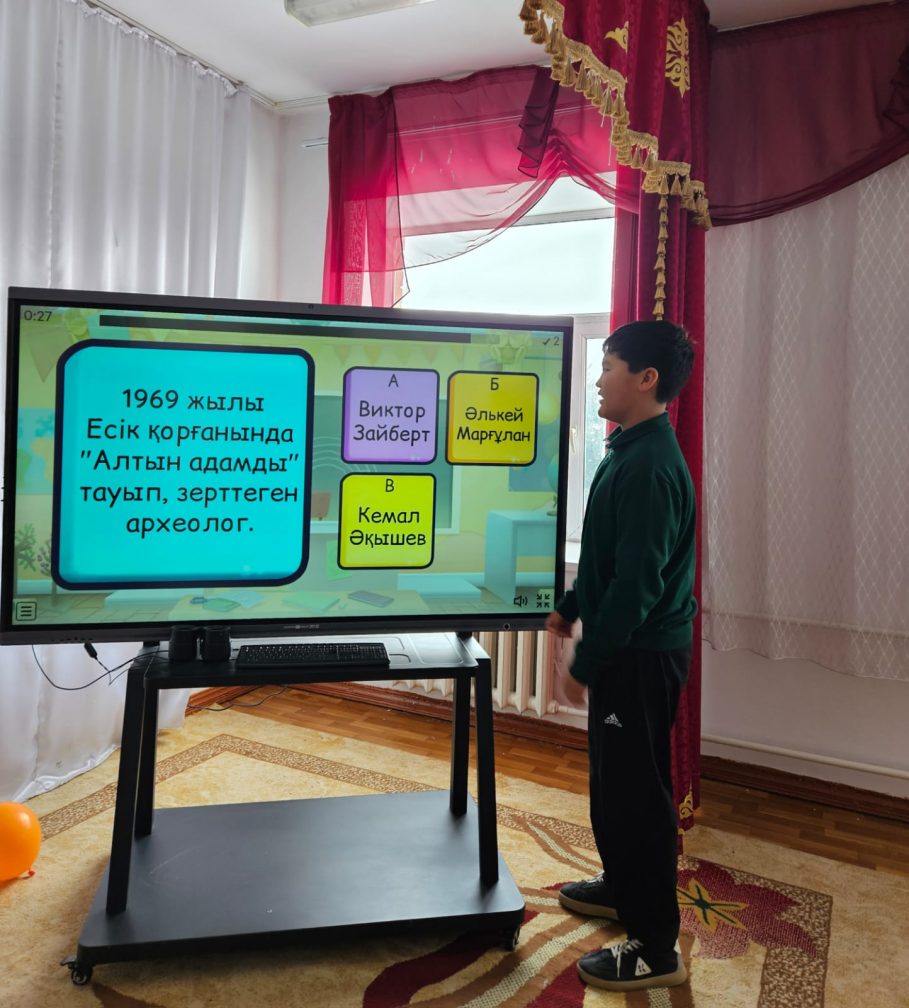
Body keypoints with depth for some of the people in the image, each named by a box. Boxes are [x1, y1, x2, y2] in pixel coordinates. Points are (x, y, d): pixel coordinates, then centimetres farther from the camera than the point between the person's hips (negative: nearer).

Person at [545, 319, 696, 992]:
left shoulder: (650, 465, -22)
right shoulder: (631, 452, 10)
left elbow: (638, 578, -25)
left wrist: (587, 662, -20)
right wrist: (572, 607, 20)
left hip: (643, 653, -10)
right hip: (627, 646, 10)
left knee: (637, 790, 0)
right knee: (612, 777, 22)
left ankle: (656, 948, 15)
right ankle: (622, 885, 42)